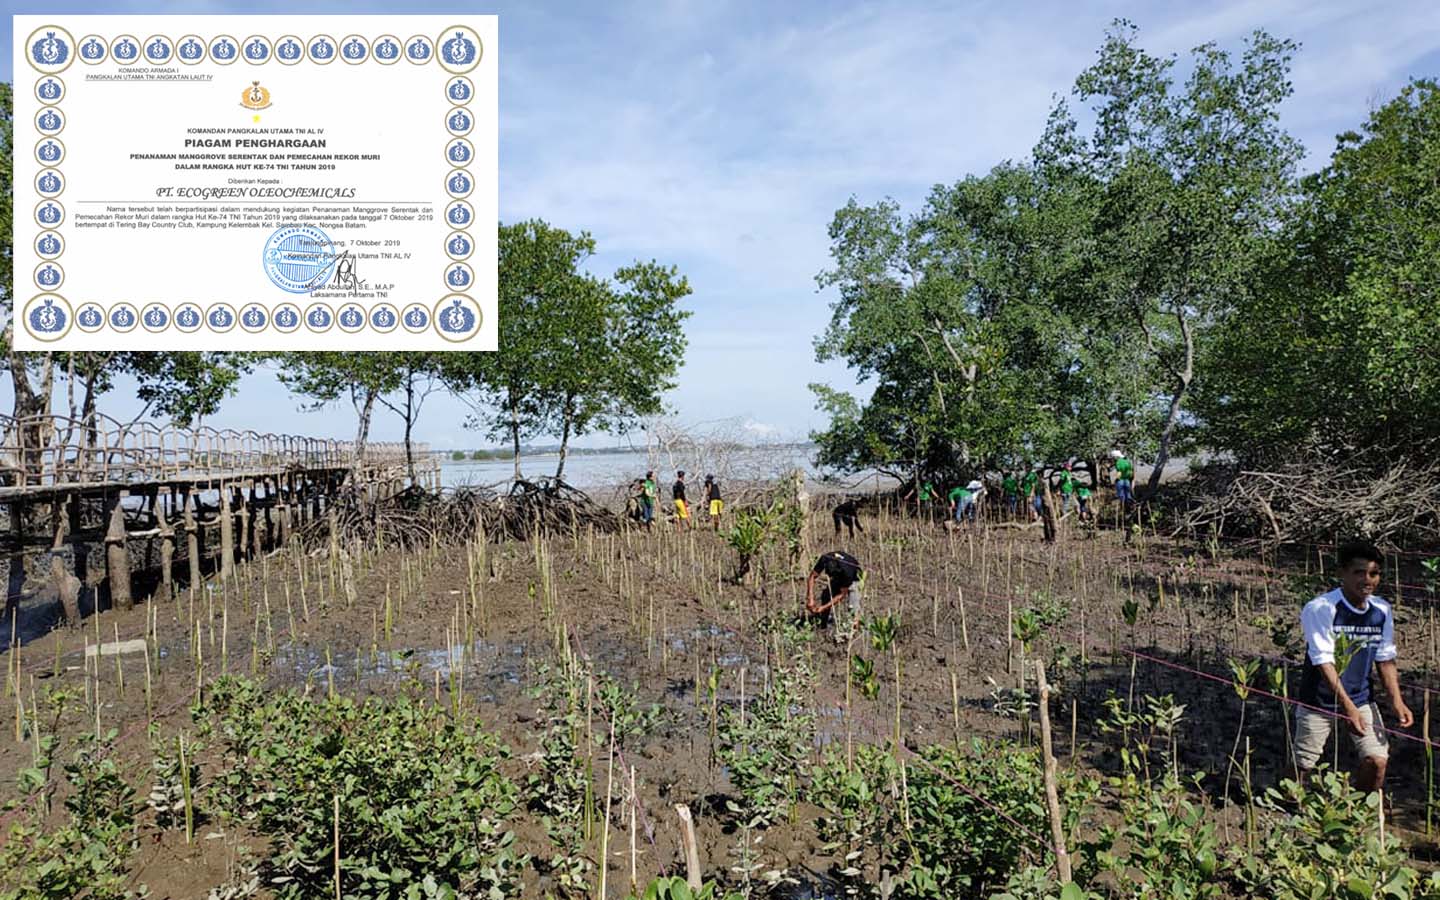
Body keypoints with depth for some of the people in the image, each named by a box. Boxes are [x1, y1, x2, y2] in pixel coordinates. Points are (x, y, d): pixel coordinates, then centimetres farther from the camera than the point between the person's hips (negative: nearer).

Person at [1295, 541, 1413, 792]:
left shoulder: (1382, 611, -2)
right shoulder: (1320, 609, -21)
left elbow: (1385, 660, 7)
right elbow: (1323, 661, -25)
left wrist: (1396, 701, -5)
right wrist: (1347, 707, -31)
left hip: (1361, 699, 5)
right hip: (1319, 702, -4)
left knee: (1377, 761, -4)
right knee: (1302, 765, 3)